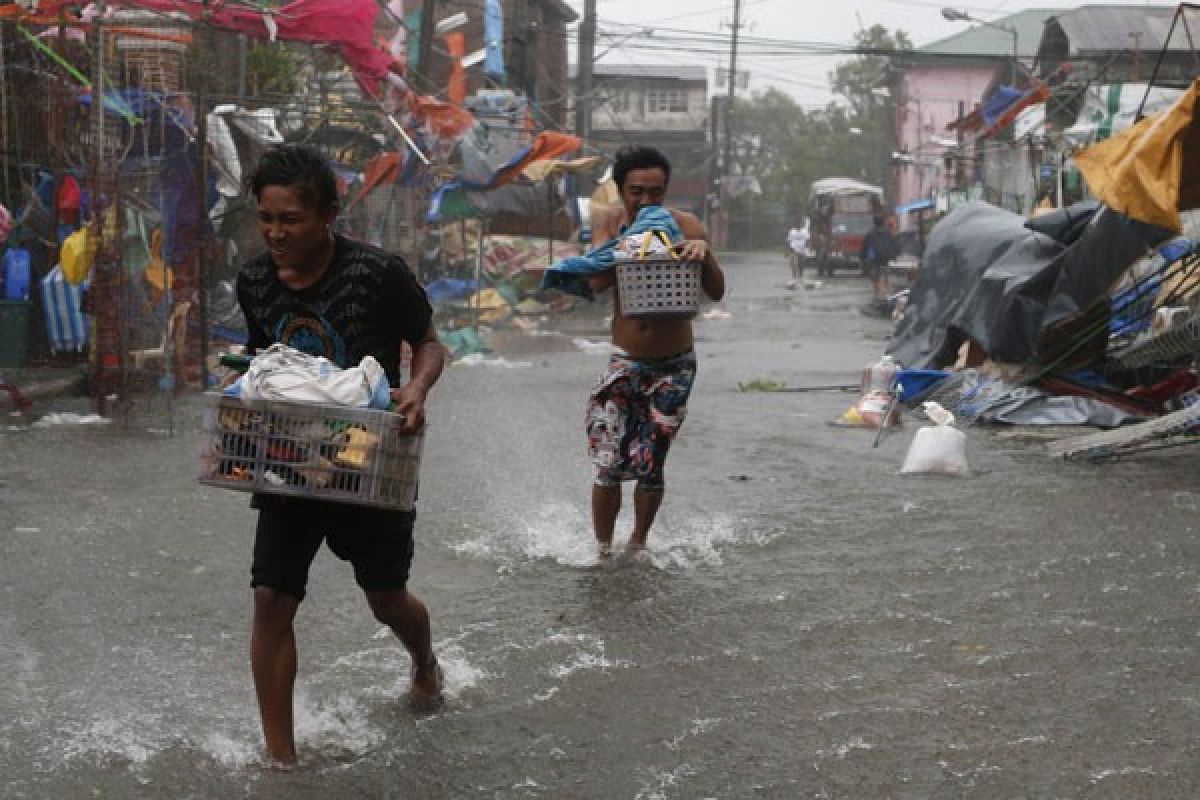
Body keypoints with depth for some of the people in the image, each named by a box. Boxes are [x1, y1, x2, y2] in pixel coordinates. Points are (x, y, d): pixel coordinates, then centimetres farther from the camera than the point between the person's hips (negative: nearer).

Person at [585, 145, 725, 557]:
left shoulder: (685, 226, -10)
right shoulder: (609, 221, -5)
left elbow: (716, 293, -16)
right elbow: (598, 281, -19)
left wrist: (703, 255, -34)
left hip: (674, 367, -1)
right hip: (625, 363, 1)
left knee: (650, 466, 3)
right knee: (607, 464, -7)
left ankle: (638, 543, 25)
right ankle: (602, 551, 8)